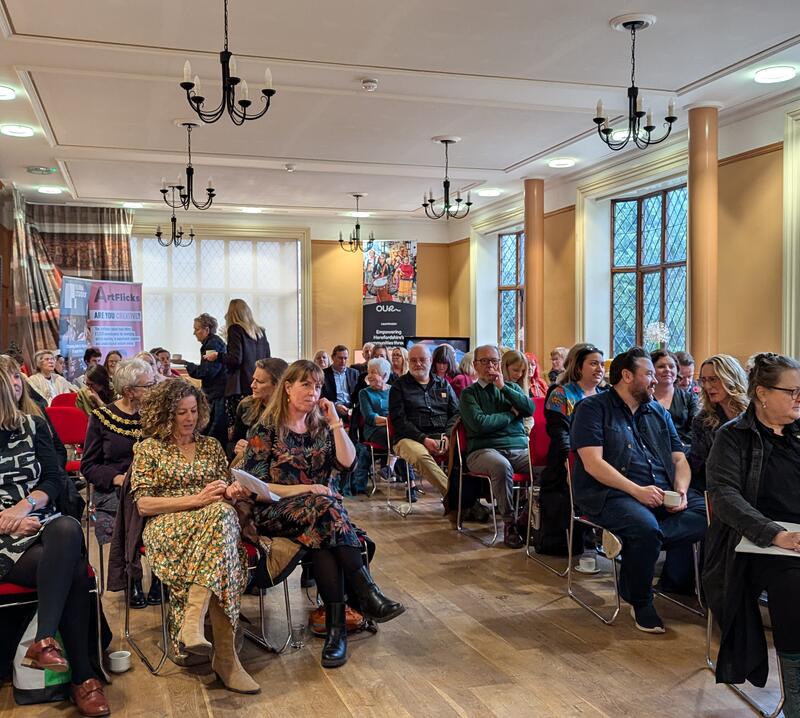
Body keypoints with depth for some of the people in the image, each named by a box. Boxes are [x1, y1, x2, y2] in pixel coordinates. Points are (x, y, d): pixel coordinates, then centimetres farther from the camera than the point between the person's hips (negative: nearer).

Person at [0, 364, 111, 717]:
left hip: (41, 526, 3)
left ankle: (44, 641, -29)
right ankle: (82, 677, -21)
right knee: (74, 571, -28)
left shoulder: (32, 425, 9)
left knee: (68, 529, -33)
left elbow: (56, 478, 6)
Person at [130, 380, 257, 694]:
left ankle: (193, 622, -43)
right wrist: (195, 500, -13)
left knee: (223, 513, -37)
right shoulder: (148, 448, 11)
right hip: (167, 527, -3)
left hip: (212, 519, 4)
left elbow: (228, 494, 22)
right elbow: (143, 504, -1)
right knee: (220, 516, -37)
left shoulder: (211, 445, 22)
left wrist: (229, 492, -5)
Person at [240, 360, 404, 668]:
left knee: (322, 537, -34)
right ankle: (368, 596, -39)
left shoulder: (321, 427, 15)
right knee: (325, 507, -35)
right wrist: (305, 490, -15)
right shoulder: (266, 430, 1)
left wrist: (334, 420, -3)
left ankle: (336, 625, -36)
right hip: (276, 512, -3)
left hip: (321, 509, 4)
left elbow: (348, 461, -1)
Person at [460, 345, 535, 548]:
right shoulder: (469, 393, 9)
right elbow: (479, 424, -8)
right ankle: (509, 522, -23)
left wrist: (503, 387, -2)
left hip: (520, 449, 4)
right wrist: (511, 414, 3)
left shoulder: (512, 388, 22)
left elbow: (530, 409, 2)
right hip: (484, 450, -4)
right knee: (502, 466, -39)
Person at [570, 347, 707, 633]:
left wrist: (681, 490, -6)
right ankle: (640, 601, -5)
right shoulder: (592, 408, 0)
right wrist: (637, 491, -20)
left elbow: (679, 459, 16)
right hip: (611, 493, -6)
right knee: (645, 527, -34)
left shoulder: (658, 412, 21)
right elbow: (593, 463, -11)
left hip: (663, 493, 6)